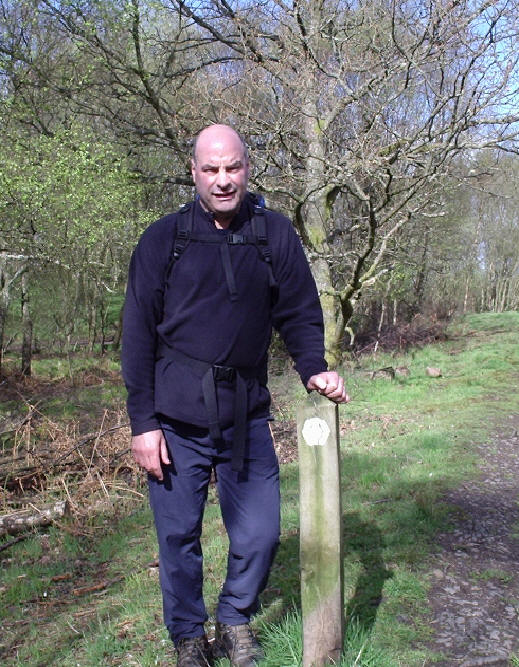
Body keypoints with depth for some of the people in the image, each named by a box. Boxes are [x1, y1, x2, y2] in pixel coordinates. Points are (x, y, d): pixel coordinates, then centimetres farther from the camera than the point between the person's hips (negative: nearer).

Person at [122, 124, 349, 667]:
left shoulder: (275, 234, 3)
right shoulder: (162, 239, -1)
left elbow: (300, 313, 9)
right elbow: (138, 335, 0)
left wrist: (314, 369, -10)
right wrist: (143, 422, -4)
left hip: (247, 417, 1)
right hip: (176, 420, -1)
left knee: (259, 535, 5)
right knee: (178, 536, 10)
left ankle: (236, 619, 35)